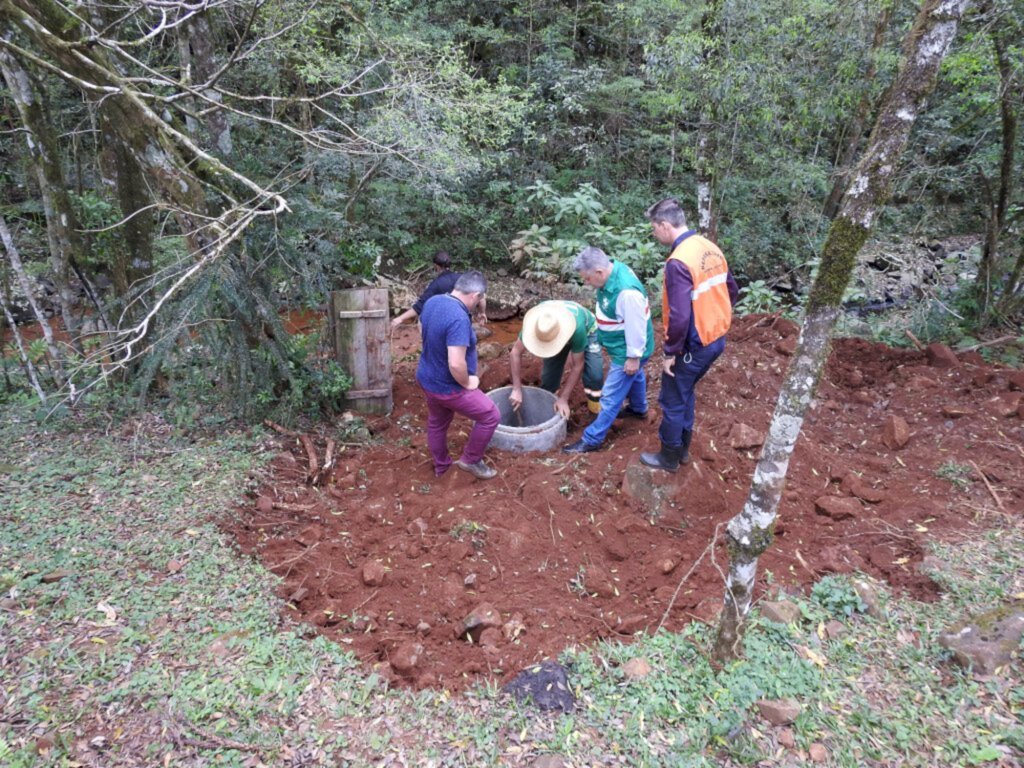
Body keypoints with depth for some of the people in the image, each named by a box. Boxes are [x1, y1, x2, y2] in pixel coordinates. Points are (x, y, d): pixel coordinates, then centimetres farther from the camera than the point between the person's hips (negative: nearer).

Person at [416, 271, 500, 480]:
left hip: (427, 378, 9)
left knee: (436, 423, 28)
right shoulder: (459, 318, -33)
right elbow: (456, 364, -37)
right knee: (491, 416, 7)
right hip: (447, 387, -9)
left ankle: (440, 466, 48)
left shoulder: (432, 302, -4)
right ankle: (470, 460, 22)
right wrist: (467, 383, -17)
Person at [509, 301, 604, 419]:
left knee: (594, 375, -21)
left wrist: (563, 399, -31)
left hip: (587, 331, -3)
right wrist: (517, 389, -27)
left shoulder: (577, 328, -46)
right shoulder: (534, 321, -37)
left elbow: (577, 366, -32)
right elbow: (516, 351, -24)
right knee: (549, 374, -7)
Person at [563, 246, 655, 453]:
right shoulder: (611, 270, -8)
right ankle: (639, 409, 57)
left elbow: (636, 326, -29)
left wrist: (633, 356, -19)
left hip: (627, 351, -10)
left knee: (611, 396, 0)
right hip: (622, 346, 10)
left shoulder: (627, 292, -38)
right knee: (634, 377, 32)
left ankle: (592, 439, 11)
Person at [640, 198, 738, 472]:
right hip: (716, 339, 9)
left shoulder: (679, 261, -25)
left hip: (693, 346, -9)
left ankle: (669, 457, 25)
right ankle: (682, 448, 37)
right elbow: (732, 292, 13)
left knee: (673, 401, 9)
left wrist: (671, 352, -16)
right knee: (685, 394, 24)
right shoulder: (710, 248, 3)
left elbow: (679, 316, -28)